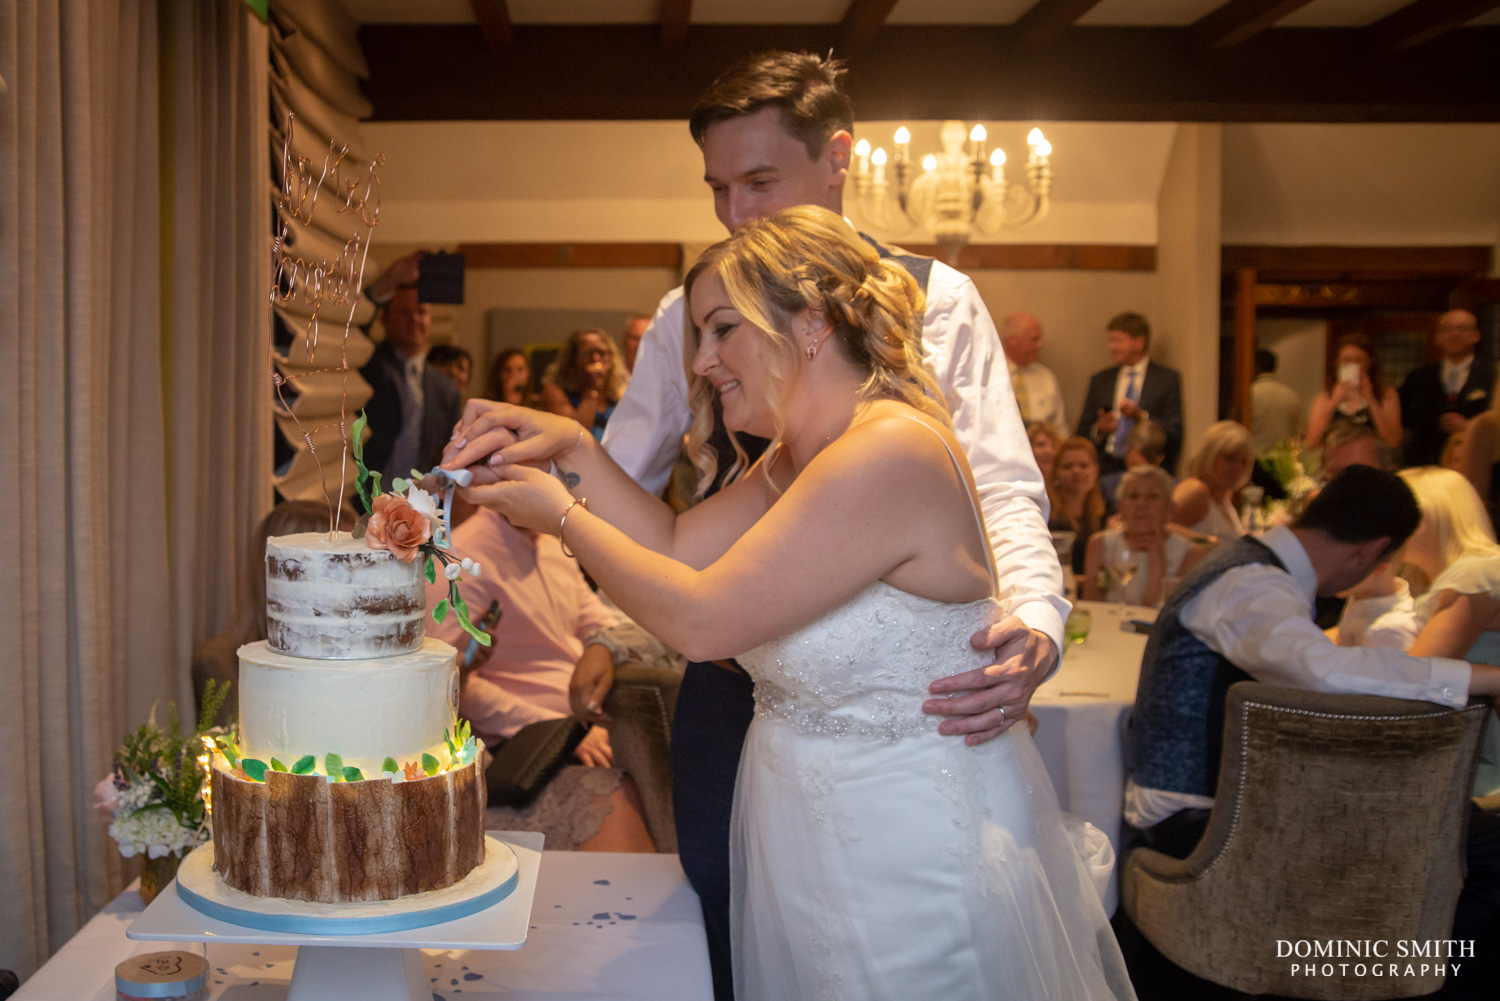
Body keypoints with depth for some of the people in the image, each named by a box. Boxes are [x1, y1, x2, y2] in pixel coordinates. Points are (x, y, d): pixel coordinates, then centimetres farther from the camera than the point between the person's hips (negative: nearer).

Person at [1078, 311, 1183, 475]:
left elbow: (1175, 435, -1)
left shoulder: (1168, 379, 6)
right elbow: (1082, 434, 16)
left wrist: (1141, 417, -14)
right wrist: (1098, 430, -4)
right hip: (1107, 470, 2)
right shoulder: (1099, 380, 16)